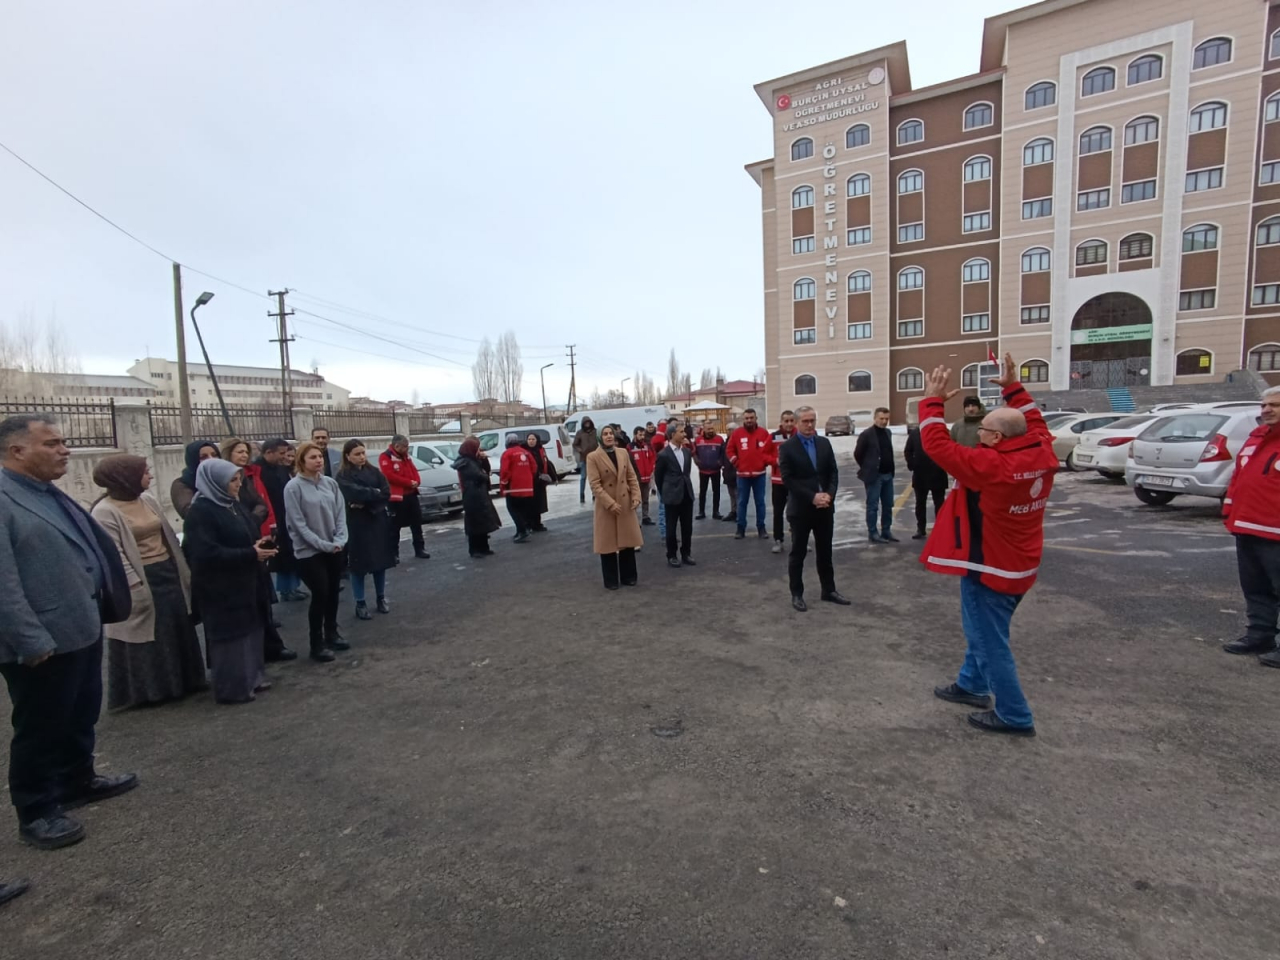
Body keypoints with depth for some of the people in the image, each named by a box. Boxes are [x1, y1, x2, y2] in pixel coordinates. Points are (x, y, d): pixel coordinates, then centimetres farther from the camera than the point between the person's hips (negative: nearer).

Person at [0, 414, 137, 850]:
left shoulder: (50, 494, 11)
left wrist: (105, 605, 18)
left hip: (82, 629, 9)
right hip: (45, 643, -9)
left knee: (82, 715, 22)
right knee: (41, 728, 8)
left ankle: (78, 781, 40)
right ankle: (37, 812, 25)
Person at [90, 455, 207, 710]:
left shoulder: (148, 500, 7)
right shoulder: (105, 512, -14)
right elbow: (114, 555, -17)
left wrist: (184, 570, 12)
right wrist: (136, 587, -19)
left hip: (168, 572, 7)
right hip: (142, 580, -7)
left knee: (178, 629, 15)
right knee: (150, 635, 4)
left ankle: (183, 679, 29)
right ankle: (149, 689, 21)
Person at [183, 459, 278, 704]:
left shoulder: (234, 505, 10)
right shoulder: (200, 512, -16)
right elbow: (207, 553, -24)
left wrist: (261, 545, 0)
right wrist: (251, 554, -25)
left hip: (245, 583, 9)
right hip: (222, 588, -9)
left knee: (251, 630, 15)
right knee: (232, 635, 1)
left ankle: (251, 677, 27)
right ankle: (232, 687, 14)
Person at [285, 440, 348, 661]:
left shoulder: (331, 483, 3)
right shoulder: (294, 487, -11)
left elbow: (341, 514, 4)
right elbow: (298, 523, -13)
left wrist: (339, 540, -9)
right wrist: (323, 544, -16)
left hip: (335, 549, 5)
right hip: (310, 552, -5)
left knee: (333, 593, 13)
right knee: (320, 595, -2)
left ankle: (332, 634, 31)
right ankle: (317, 645, 12)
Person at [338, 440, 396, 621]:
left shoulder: (374, 471, 7)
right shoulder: (343, 476, -5)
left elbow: (386, 493, -3)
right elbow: (355, 493, -21)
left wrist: (366, 502, -15)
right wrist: (375, 493, -8)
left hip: (378, 521, 4)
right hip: (357, 525, -4)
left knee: (381, 561, 9)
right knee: (359, 565, 2)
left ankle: (381, 598, 24)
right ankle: (360, 604, 13)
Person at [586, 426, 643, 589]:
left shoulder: (623, 452, 6)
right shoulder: (593, 457, -9)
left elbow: (632, 477, 8)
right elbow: (594, 484, -14)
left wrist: (636, 496, -6)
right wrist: (610, 503, -20)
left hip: (626, 504, 4)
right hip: (606, 506, -4)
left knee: (628, 541, 9)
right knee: (608, 544, 4)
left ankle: (628, 577, 23)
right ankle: (611, 580, 16)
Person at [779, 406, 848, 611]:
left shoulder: (824, 443, 8)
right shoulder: (787, 447, -7)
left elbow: (833, 473, 6)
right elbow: (788, 479, -13)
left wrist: (829, 495, -11)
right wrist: (812, 497, -19)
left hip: (825, 507, 5)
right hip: (800, 509, -4)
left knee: (825, 552, 14)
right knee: (798, 554, 5)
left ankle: (829, 590, 26)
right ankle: (797, 594, 15)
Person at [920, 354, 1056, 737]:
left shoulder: (989, 465, -29)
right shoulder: (1042, 454, -6)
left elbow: (937, 446, -25)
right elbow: (1033, 423, 15)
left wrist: (933, 401, -15)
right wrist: (1013, 387, 15)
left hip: (989, 568, -9)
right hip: (1018, 565, 9)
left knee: (991, 642, 7)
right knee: (982, 630, 26)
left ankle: (1015, 716, 19)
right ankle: (972, 685, 42)